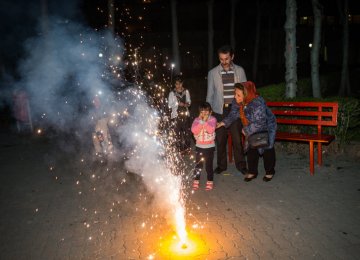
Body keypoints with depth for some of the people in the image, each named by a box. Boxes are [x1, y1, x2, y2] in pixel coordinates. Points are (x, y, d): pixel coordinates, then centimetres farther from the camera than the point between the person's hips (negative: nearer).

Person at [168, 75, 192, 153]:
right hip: (176, 115, -2)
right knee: (178, 132, -4)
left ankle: (187, 148, 12)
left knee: (187, 131, 0)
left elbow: (189, 102, 11)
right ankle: (180, 149, 5)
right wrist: (177, 104, -14)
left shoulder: (186, 91, 6)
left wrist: (185, 104, -9)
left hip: (185, 114, 2)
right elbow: (170, 105, 0)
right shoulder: (172, 93, -1)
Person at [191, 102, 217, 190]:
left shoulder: (212, 119, -6)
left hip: (210, 147, -2)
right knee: (198, 165, 10)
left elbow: (211, 130, -23)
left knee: (209, 165, 5)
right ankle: (196, 181, 23)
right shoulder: (197, 120, -1)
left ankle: (210, 182, 19)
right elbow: (194, 130, -18)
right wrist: (201, 121, -21)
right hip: (199, 146, 2)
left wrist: (205, 121, -23)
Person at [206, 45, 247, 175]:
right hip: (219, 111, 1)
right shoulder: (212, 73, 4)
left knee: (237, 139, 0)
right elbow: (210, 94, 8)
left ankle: (241, 165, 16)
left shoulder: (240, 71, 5)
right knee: (220, 140, 7)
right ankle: (221, 165, 22)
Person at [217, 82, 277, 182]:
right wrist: (223, 122, -12)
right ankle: (252, 172, 22)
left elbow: (260, 123, -36)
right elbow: (234, 114, -2)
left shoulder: (258, 104, -40)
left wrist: (246, 130, -26)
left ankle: (269, 172, 26)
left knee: (267, 149, 5)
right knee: (251, 148, 6)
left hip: (266, 127, -6)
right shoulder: (239, 102, -19)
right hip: (252, 127, 6)